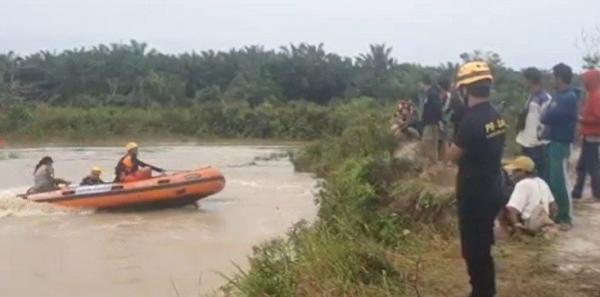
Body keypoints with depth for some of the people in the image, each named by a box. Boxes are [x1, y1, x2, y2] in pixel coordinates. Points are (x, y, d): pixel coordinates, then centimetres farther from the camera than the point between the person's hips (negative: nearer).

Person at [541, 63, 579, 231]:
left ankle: (566, 218, 3)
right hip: (552, 142, 9)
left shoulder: (570, 97, -15)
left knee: (559, 182, -6)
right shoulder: (558, 95, 14)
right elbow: (547, 116, 12)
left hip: (560, 143, -9)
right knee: (552, 181, 12)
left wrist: (545, 115, -1)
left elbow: (550, 117, -21)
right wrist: (548, 115, -8)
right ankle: (559, 213, 22)